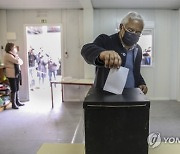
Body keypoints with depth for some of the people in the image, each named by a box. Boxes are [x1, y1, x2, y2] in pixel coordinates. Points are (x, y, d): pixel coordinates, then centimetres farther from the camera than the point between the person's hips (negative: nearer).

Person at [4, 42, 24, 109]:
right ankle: (13, 104, 4)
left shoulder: (13, 54, 16)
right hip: (12, 74, -8)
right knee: (13, 89, -4)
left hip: (17, 73, 8)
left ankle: (17, 102, 23)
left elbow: (21, 62, 10)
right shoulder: (7, 55, -12)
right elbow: (17, 61, -23)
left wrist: (17, 56, -6)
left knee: (17, 89, 13)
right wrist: (16, 57, -2)